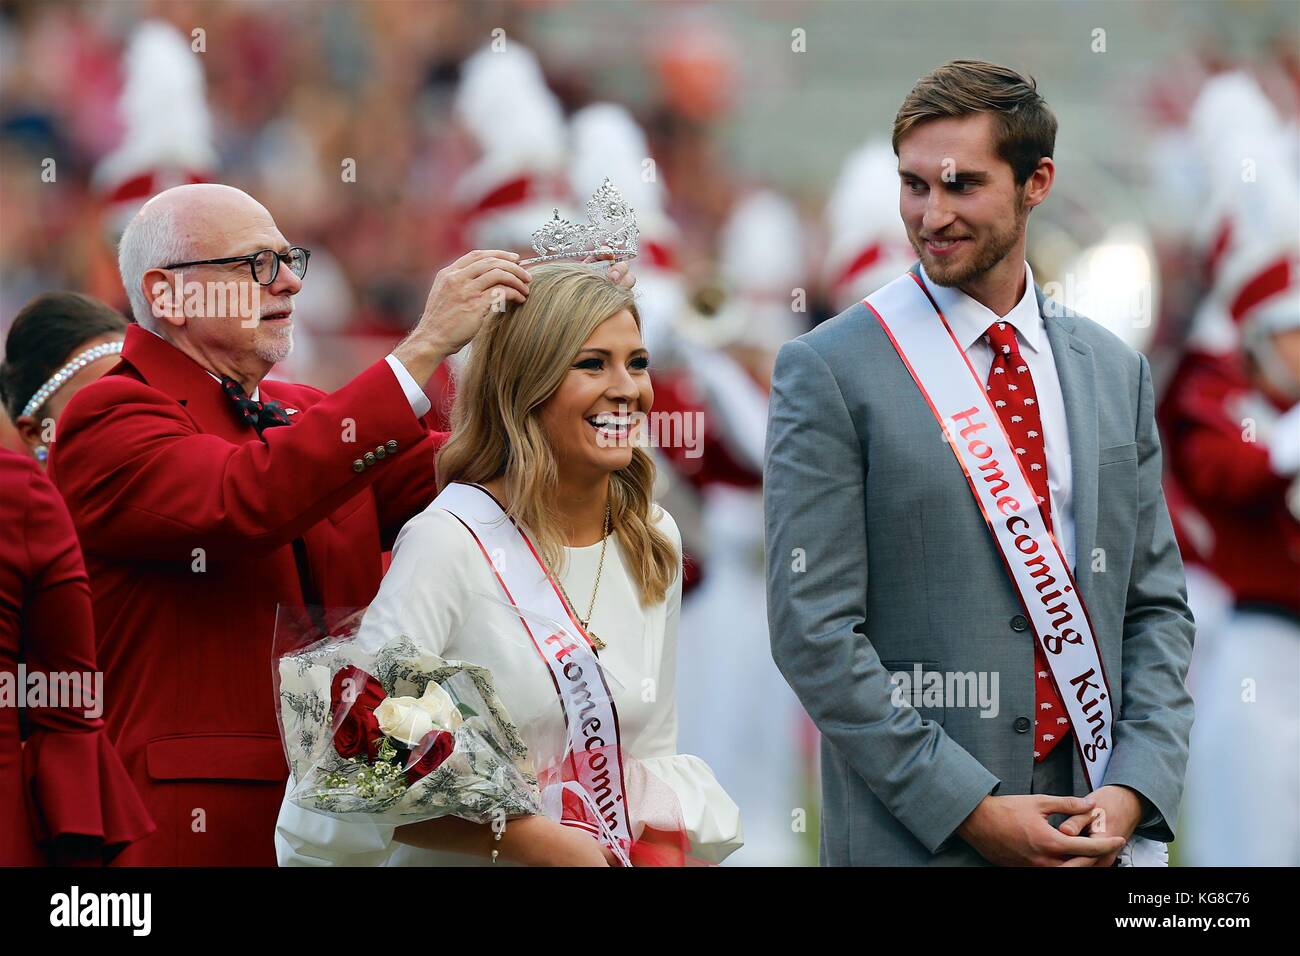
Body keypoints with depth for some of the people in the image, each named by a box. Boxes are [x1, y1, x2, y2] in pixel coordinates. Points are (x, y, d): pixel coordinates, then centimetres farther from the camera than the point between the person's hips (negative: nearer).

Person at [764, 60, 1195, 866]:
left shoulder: (1117, 373, 9)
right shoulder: (828, 373, -5)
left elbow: (1157, 608, 11)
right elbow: (813, 631, -10)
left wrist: (1135, 790, -6)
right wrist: (971, 809, -15)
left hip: (1101, 826, 4)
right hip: (917, 840, -4)